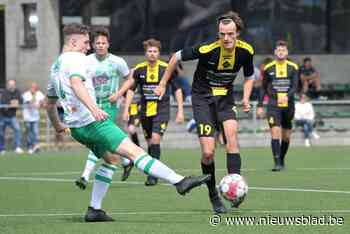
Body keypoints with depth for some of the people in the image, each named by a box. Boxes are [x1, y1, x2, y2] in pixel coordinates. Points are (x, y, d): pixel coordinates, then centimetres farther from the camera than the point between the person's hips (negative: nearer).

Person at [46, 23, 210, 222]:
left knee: (111, 158, 21)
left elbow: (50, 103, 32)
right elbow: (76, 83, -27)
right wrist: (93, 108, -40)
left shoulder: (56, 66, 22)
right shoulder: (76, 58, -6)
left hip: (76, 128, 10)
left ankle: (94, 210, 13)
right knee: (133, 151, -16)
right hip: (93, 122, -10)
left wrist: (58, 126, 47)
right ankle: (180, 182, -24)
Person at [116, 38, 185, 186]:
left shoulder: (166, 68, -6)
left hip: (162, 110, -3)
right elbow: (130, 88, 12)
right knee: (150, 143, 9)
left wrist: (180, 111, -2)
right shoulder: (139, 70, 0)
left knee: (155, 139, -17)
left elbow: (177, 89, 1)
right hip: (145, 111, 3)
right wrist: (126, 109, 7)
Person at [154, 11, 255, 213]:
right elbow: (177, 57, -7)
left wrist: (246, 98, -7)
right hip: (203, 98, -3)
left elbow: (249, 77, 10)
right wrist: (163, 84, 1)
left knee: (231, 132, -26)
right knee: (208, 152, -10)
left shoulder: (246, 51, -10)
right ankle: (214, 197, 10)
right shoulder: (207, 49, -23)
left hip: (226, 98, 3)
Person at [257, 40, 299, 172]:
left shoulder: (293, 68, 4)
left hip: (288, 105, 1)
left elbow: (295, 86, -5)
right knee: (275, 132, -16)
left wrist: (287, 96, -25)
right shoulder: (268, 68, 4)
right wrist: (260, 105, 6)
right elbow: (263, 88, 11)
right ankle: (277, 163, -20)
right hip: (273, 105, -1)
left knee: (286, 136, 8)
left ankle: (281, 160, 28)